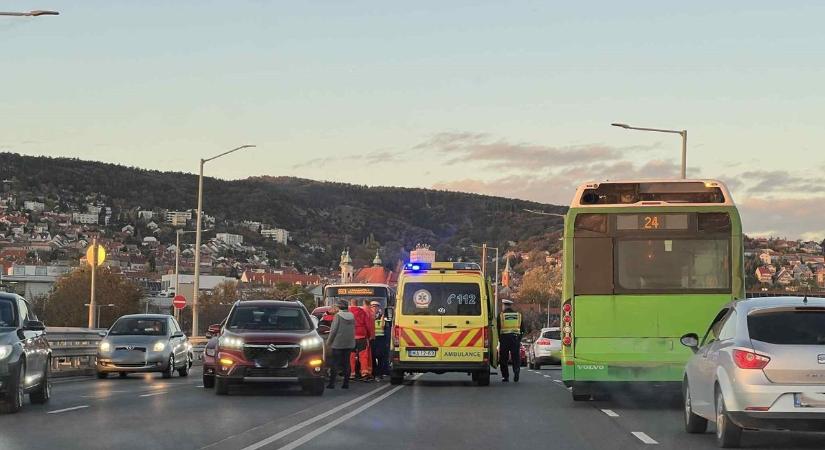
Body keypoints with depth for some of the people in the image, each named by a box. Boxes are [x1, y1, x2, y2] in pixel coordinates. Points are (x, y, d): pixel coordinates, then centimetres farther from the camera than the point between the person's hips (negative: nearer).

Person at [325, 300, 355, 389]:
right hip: (349, 344, 5)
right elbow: (353, 330, 13)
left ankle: (332, 383, -4)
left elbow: (333, 330, -10)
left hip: (338, 343, -5)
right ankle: (346, 383, 6)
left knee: (335, 363, -1)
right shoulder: (351, 316, 7)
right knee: (346, 363, 8)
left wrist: (329, 341, -3)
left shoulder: (338, 315, -10)